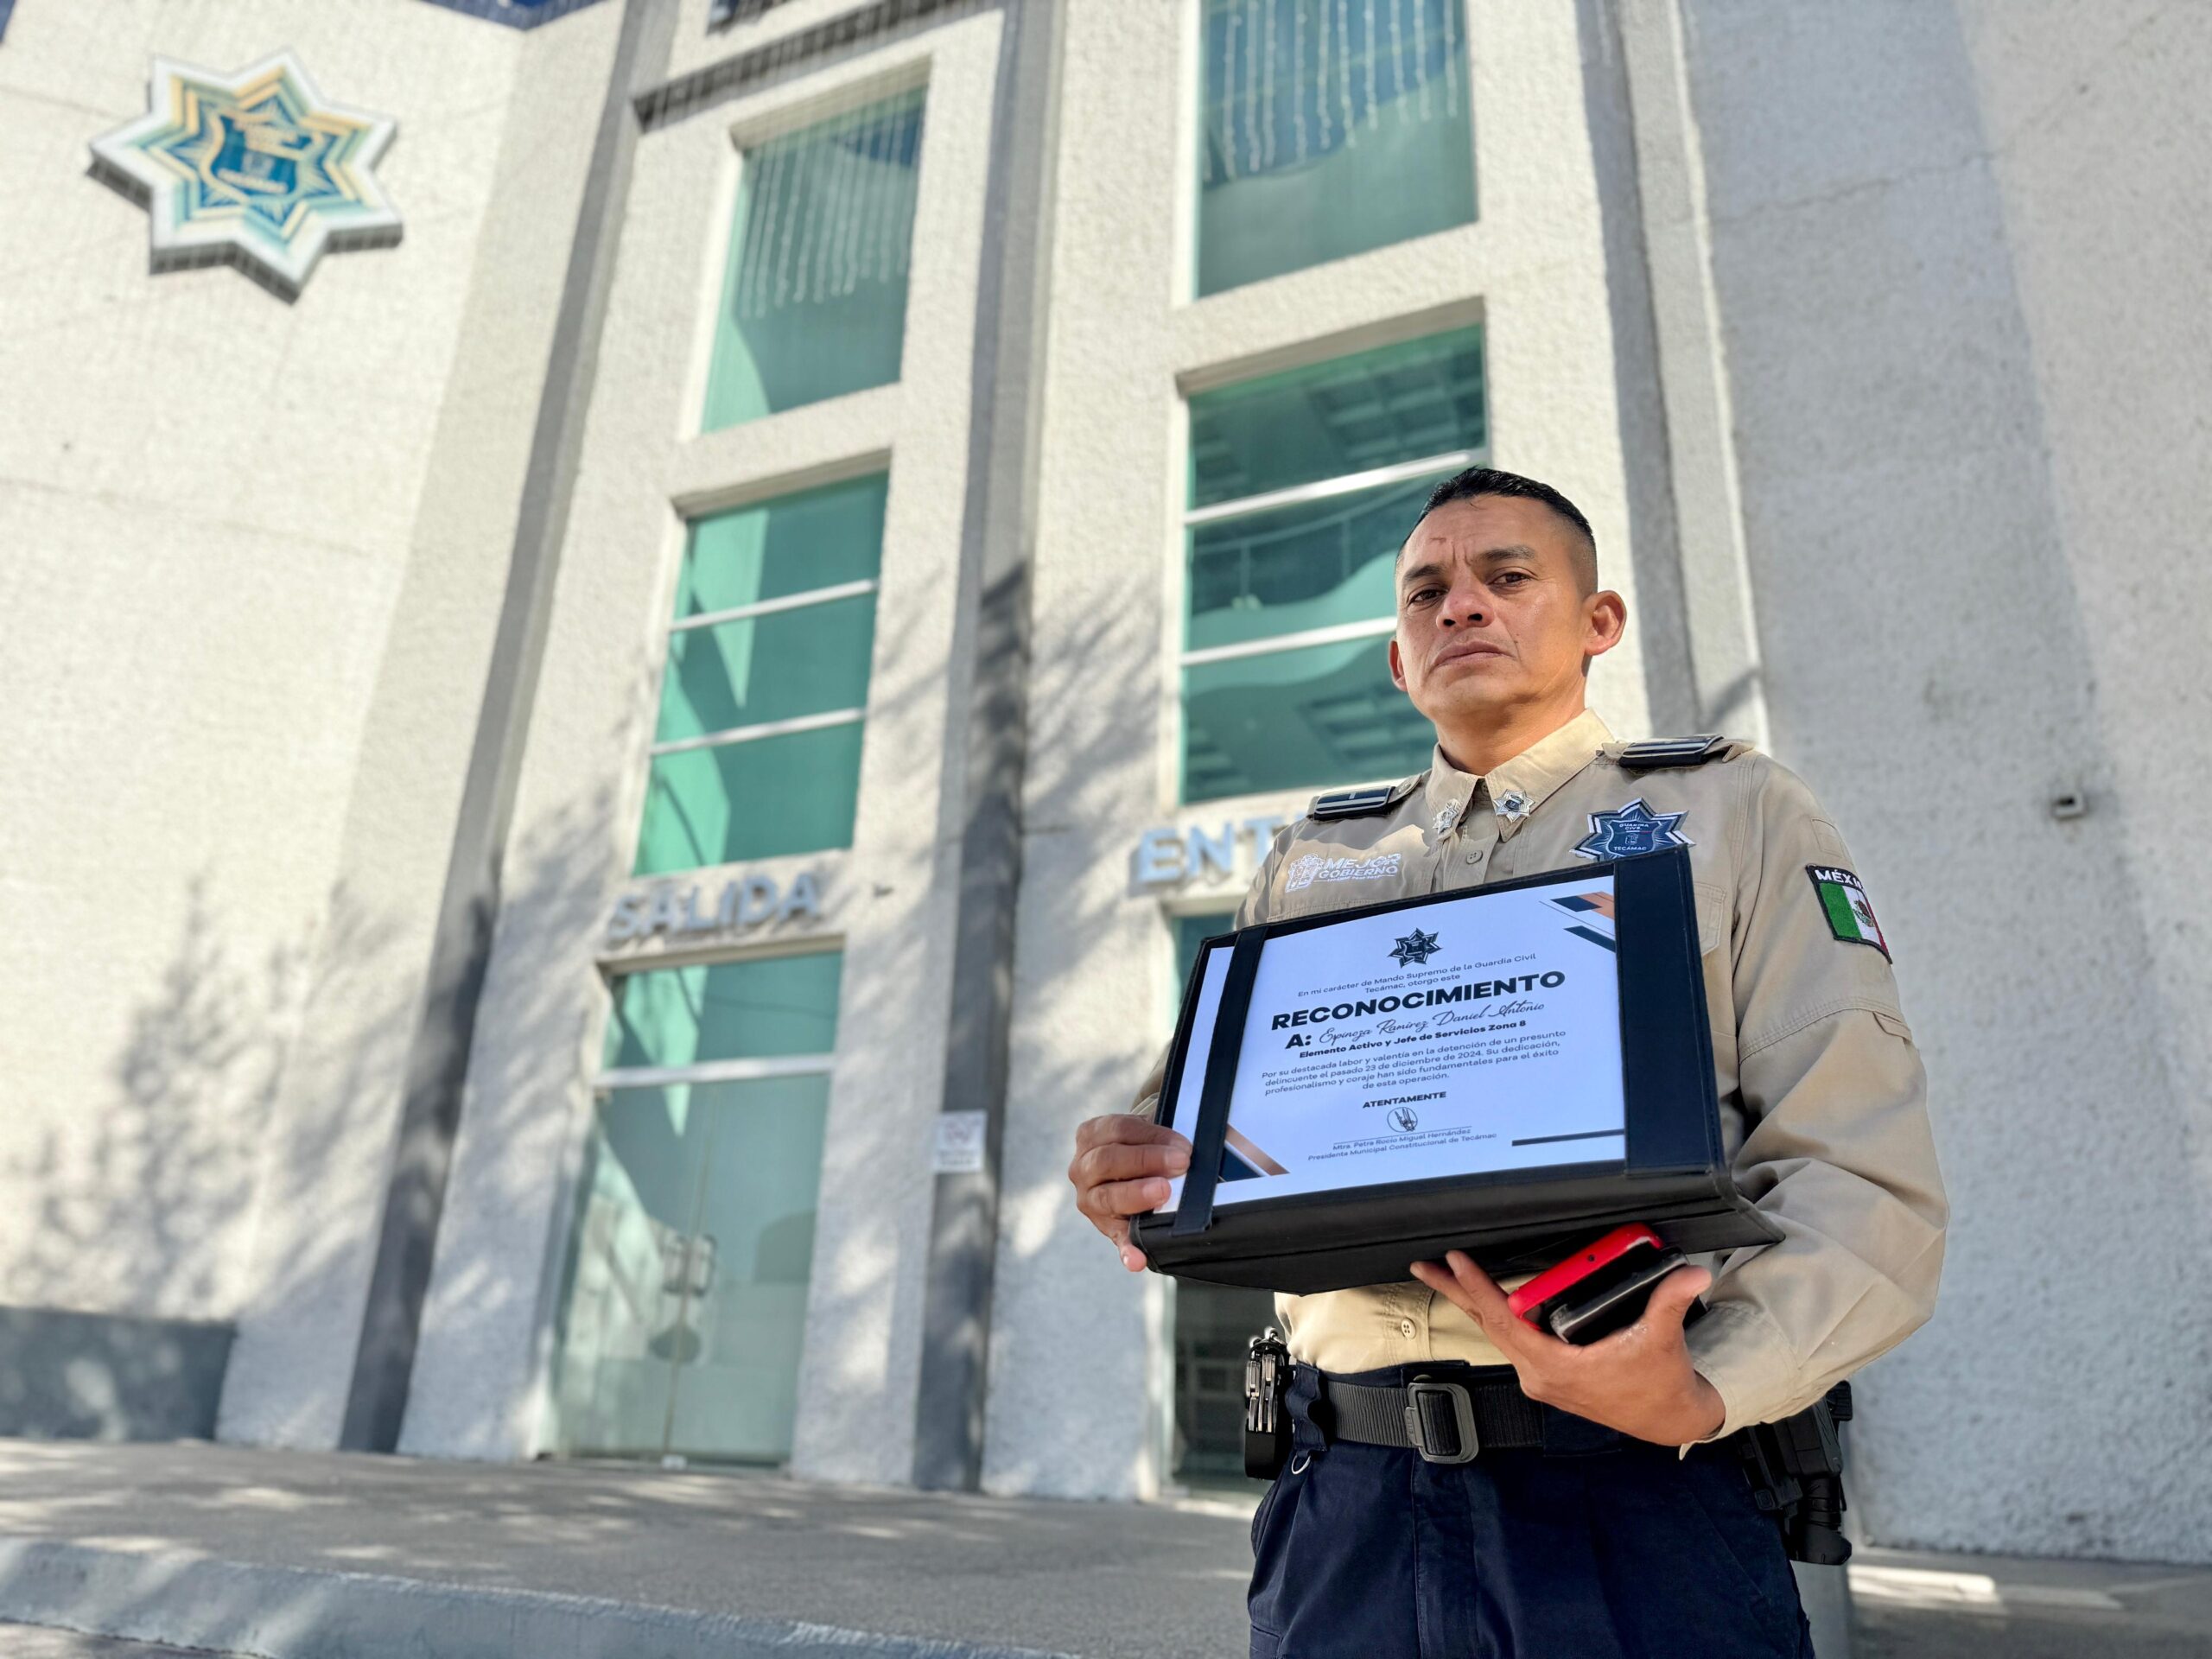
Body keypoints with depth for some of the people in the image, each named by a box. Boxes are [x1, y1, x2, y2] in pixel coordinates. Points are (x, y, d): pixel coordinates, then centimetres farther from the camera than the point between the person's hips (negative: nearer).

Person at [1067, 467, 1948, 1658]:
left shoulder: (1736, 812, 6)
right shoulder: (1307, 858, 16)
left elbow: (1866, 1178, -3)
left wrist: (1707, 1388, -20)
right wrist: (1135, 1178, -8)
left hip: (1635, 1490, -2)